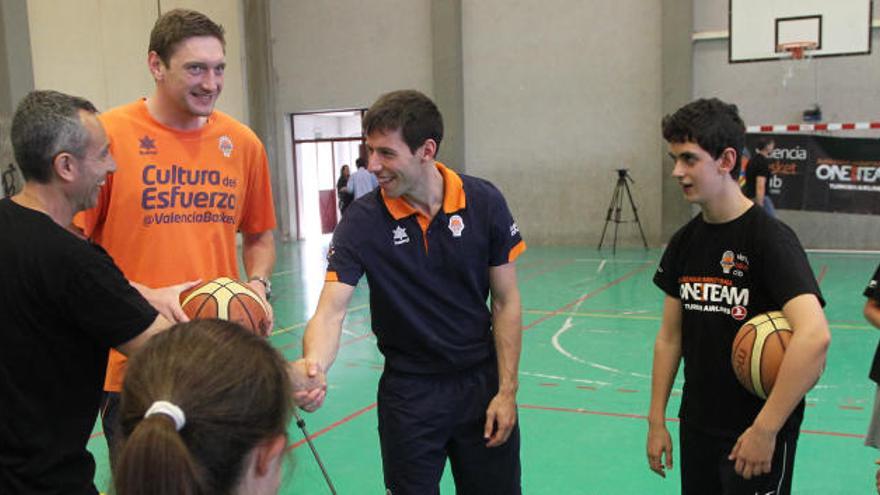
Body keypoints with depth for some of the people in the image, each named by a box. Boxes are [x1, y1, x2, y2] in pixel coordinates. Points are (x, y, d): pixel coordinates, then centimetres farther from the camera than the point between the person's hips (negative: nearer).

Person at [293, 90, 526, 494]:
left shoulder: (484, 203, -10)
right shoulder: (362, 221, -13)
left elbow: (506, 302, -3)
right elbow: (331, 309, -19)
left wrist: (507, 390, -6)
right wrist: (314, 365, -40)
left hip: (482, 384, 1)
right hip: (408, 392, -1)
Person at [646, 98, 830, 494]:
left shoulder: (770, 238, -17)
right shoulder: (684, 242, 2)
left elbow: (814, 335, -29)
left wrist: (765, 430, -27)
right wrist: (656, 421, 6)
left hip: (758, 434, -6)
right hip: (696, 427, 6)